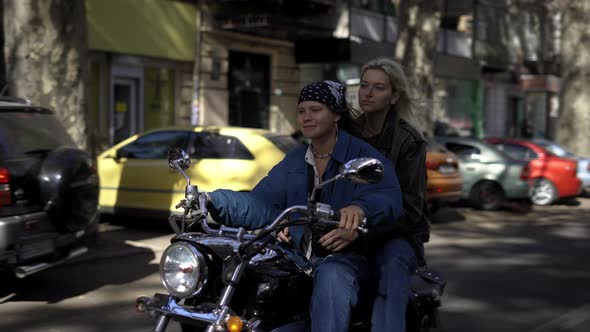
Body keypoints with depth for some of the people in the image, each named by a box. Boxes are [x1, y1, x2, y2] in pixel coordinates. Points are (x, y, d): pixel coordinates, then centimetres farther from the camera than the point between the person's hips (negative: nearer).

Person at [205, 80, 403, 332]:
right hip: (294, 255, 5)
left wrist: (359, 208, -43)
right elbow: (262, 204, 3)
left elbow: (388, 198, -19)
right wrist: (214, 201, -16)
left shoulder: (364, 155, -1)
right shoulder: (293, 162, 16)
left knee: (331, 278, -38)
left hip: (342, 257, -4)